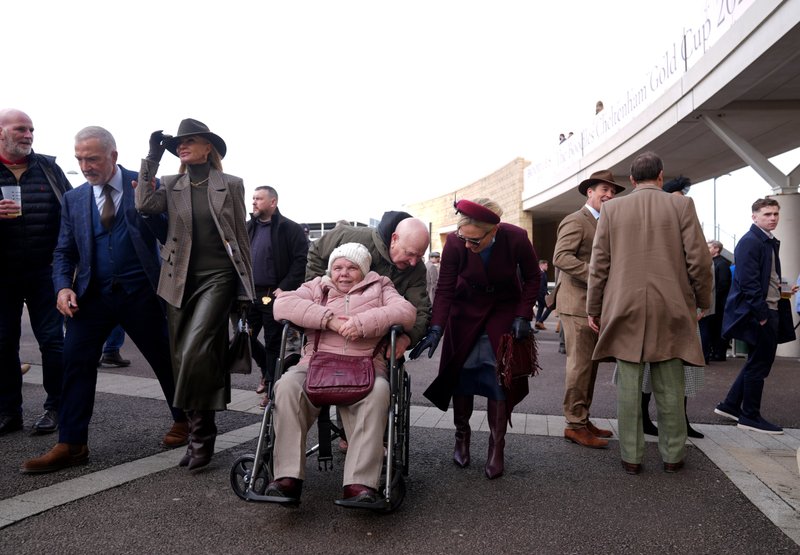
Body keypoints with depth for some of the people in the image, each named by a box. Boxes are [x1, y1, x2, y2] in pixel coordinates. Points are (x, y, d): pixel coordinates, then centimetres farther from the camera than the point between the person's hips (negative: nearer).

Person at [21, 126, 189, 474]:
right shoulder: (74, 199, 8)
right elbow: (64, 252, 11)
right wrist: (63, 287, -6)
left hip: (140, 292, -3)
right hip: (93, 294, 3)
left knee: (164, 358, 7)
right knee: (75, 361, -3)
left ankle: (182, 420, 29)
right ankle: (71, 445, 6)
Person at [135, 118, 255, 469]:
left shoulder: (231, 184, 5)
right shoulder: (171, 185, 11)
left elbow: (242, 237, 6)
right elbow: (145, 204, -10)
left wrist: (246, 287, 4)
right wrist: (152, 158, -5)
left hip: (218, 277, -4)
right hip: (181, 281, 4)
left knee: (195, 352, -17)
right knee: (184, 359, 6)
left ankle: (201, 436, -1)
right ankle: (199, 435, 20)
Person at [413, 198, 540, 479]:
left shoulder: (516, 239, -24)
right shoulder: (454, 243, -24)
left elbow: (532, 278, -7)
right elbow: (445, 289, -19)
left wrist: (523, 316, -14)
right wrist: (436, 328, -30)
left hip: (504, 312, 0)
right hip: (465, 312, 1)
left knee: (500, 378, -5)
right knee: (462, 374, 2)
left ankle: (496, 447, 7)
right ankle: (462, 436, 21)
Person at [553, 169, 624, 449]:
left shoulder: (602, 224, 21)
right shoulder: (575, 221, -9)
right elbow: (561, 257, -22)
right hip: (578, 304, -10)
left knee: (590, 365, 13)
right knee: (580, 365, -6)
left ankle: (582, 419, 22)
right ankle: (574, 424, 3)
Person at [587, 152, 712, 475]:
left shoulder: (611, 209, 3)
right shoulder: (681, 205, 1)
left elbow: (599, 265, 2)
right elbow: (699, 261, -1)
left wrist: (593, 308, 8)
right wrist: (702, 302, 12)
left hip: (625, 309, 0)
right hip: (671, 310, 0)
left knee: (628, 386, 4)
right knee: (669, 388, 9)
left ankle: (631, 456, 11)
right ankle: (673, 455, 20)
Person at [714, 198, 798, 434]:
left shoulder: (771, 242, 15)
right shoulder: (750, 242, -15)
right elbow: (749, 282, -21)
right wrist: (762, 315, -21)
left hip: (768, 310, 10)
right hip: (758, 313, -10)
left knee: (758, 362, 16)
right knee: (758, 365, 0)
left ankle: (730, 405, 25)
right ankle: (750, 417, 13)